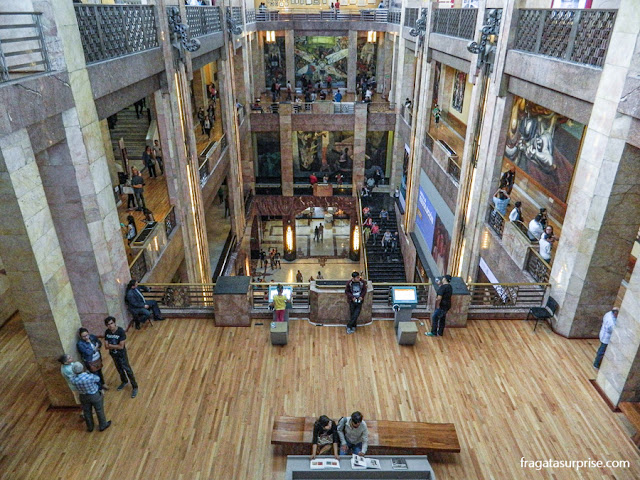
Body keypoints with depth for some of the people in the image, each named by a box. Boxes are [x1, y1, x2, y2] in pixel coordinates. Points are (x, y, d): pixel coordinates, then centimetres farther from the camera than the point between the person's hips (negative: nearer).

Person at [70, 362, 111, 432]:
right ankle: (102, 426, 39)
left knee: (87, 412, 26)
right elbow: (98, 379, -11)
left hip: (83, 397, 3)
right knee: (99, 410, 20)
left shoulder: (73, 380, -25)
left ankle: (90, 427, 47)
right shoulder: (90, 377, -35)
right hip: (95, 395, -3)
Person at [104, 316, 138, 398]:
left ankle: (135, 387, 20)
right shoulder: (107, 332, -11)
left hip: (122, 354, -5)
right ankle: (124, 381, 51)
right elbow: (106, 346, -9)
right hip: (113, 355, 5)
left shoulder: (121, 331, -27)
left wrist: (111, 345, -18)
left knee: (128, 370, 6)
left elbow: (121, 346, -26)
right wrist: (115, 347, -24)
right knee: (119, 369, 26)